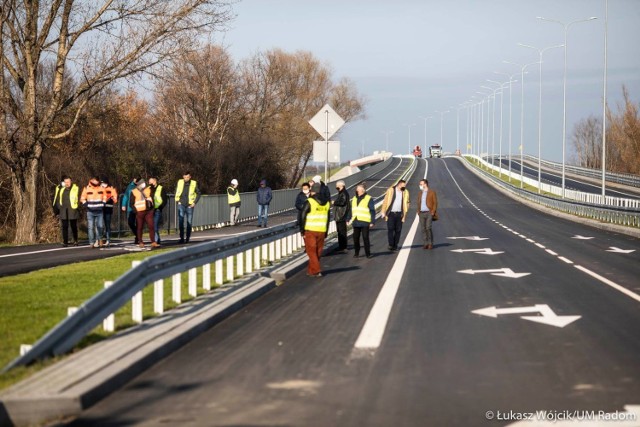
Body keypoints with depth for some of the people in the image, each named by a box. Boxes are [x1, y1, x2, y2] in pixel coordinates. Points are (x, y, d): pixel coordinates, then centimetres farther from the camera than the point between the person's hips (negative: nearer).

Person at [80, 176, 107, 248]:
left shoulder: (101, 189, 4)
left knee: (100, 226, -1)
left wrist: (103, 204, 5)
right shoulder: (86, 189, -2)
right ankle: (92, 242, 0)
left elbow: (105, 197, 17)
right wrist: (86, 205, -7)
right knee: (91, 227, -3)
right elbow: (82, 199, 5)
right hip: (90, 212, -2)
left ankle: (98, 239, 22)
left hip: (99, 211, 2)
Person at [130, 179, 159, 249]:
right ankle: (140, 242, 13)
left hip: (149, 211, 2)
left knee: (151, 226, -7)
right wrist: (136, 210, -8)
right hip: (140, 212, -2)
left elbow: (152, 199, 16)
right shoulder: (134, 192, 1)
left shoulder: (148, 190, 10)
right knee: (140, 227, 4)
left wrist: (152, 207, 5)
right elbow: (131, 203, 2)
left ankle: (153, 242, -9)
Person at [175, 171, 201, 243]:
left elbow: (198, 193, 6)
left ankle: (188, 238, 12)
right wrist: (177, 200, 5)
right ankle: (182, 238, -4)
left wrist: (195, 202, -1)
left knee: (189, 222, 4)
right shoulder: (180, 182, 2)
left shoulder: (193, 183, -2)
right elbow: (176, 192, 14)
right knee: (180, 222, -7)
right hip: (181, 205, 0)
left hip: (189, 205, 0)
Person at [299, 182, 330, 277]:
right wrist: (326, 233, 18)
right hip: (321, 231, 5)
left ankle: (316, 271, -9)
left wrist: (302, 230, -2)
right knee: (318, 252, 12)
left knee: (311, 251, -1)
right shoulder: (326, 203, 9)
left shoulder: (309, 202, -10)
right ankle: (310, 270, 20)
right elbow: (327, 219, 14)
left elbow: (302, 217, -11)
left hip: (310, 231, -5)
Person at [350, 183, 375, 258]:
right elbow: (351, 210, 19)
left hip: (365, 223, -5)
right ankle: (356, 253, 17)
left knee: (365, 238, -4)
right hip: (356, 223, 5)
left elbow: (372, 211, -5)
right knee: (355, 238, 7)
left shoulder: (368, 199, -3)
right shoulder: (354, 199, 14)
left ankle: (368, 253, 3)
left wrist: (372, 221, -10)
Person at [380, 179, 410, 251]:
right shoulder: (390, 190, -4)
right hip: (391, 213, -3)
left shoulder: (405, 192, 5)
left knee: (398, 230, 3)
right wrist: (383, 212, -5)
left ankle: (395, 245, 11)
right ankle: (391, 245, -8)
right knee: (390, 229, -10)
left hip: (399, 214, 3)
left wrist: (404, 214, 4)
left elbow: (406, 204, 10)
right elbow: (385, 201, -2)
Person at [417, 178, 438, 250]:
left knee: (428, 228, -14)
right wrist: (418, 211, 7)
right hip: (421, 213, 5)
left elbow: (435, 202, -4)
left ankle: (430, 243, -5)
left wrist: (433, 212, -12)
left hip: (429, 213, -5)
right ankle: (426, 243, 7)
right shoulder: (421, 192, 14)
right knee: (423, 229, 1)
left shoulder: (432, 192, -3)